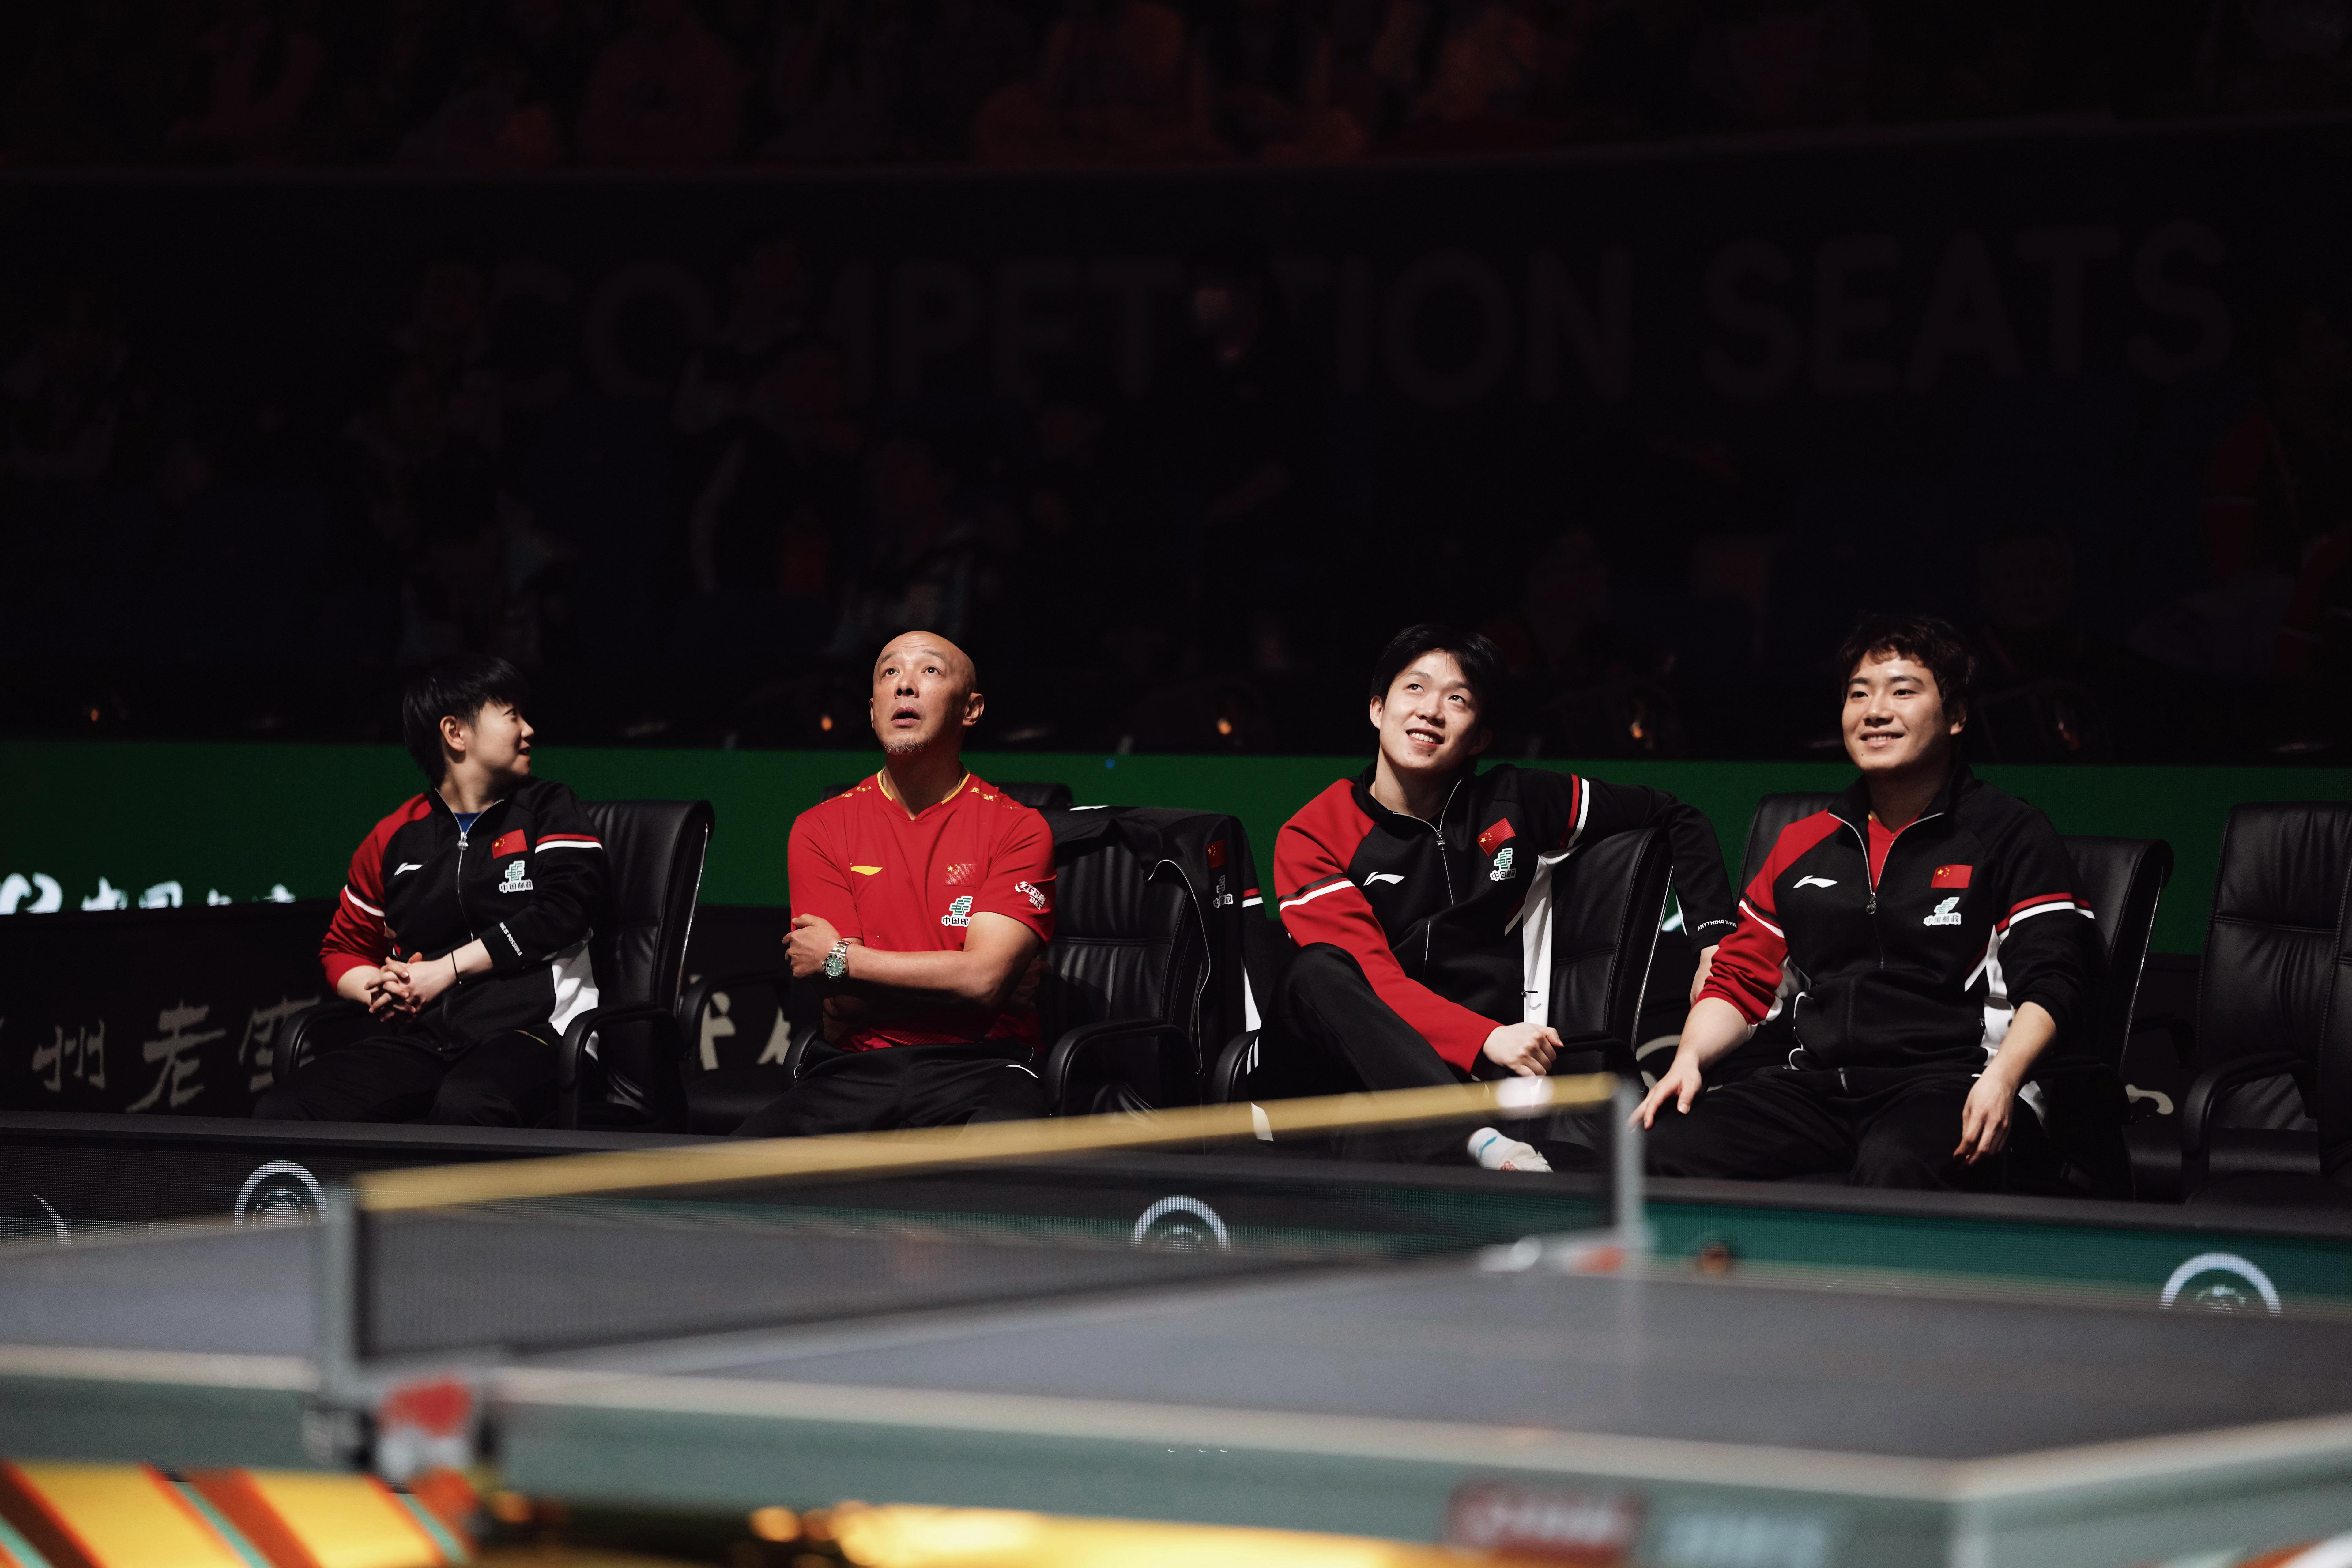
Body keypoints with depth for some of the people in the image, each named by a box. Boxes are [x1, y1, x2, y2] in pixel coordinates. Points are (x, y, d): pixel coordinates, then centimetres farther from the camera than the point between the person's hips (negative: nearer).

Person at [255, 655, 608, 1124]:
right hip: (422, 1034, 4)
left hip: (530, 1027, -3)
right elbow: (344, 948, 28)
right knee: (283, 1111, -21)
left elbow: (562, 910, -4)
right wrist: (379, 991, 3)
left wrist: (447, 970, -6)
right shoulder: (395, 839, 19)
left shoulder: (548, 809, 13)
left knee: (465, 1105, -41)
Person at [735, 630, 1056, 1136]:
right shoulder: (820, 828, 12)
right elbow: (846, 1006, 2)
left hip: (977, 1069, -2)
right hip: (854, 1070, 2)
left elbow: (985, 977, -9)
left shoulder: (1018, 828, 6)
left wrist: (839, 960, -2)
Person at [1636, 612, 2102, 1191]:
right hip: (1817, 1087, 5)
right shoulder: (1803, 845, 22)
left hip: (1949, 1083, -5)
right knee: (1660, 1149, -21)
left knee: (1891, 1167, -41)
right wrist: (1689, 1060, 5)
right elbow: (1740, 980, 26)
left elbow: (2050, 983, -1)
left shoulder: (2012, 835, 8)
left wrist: (2000, 1080, -20)